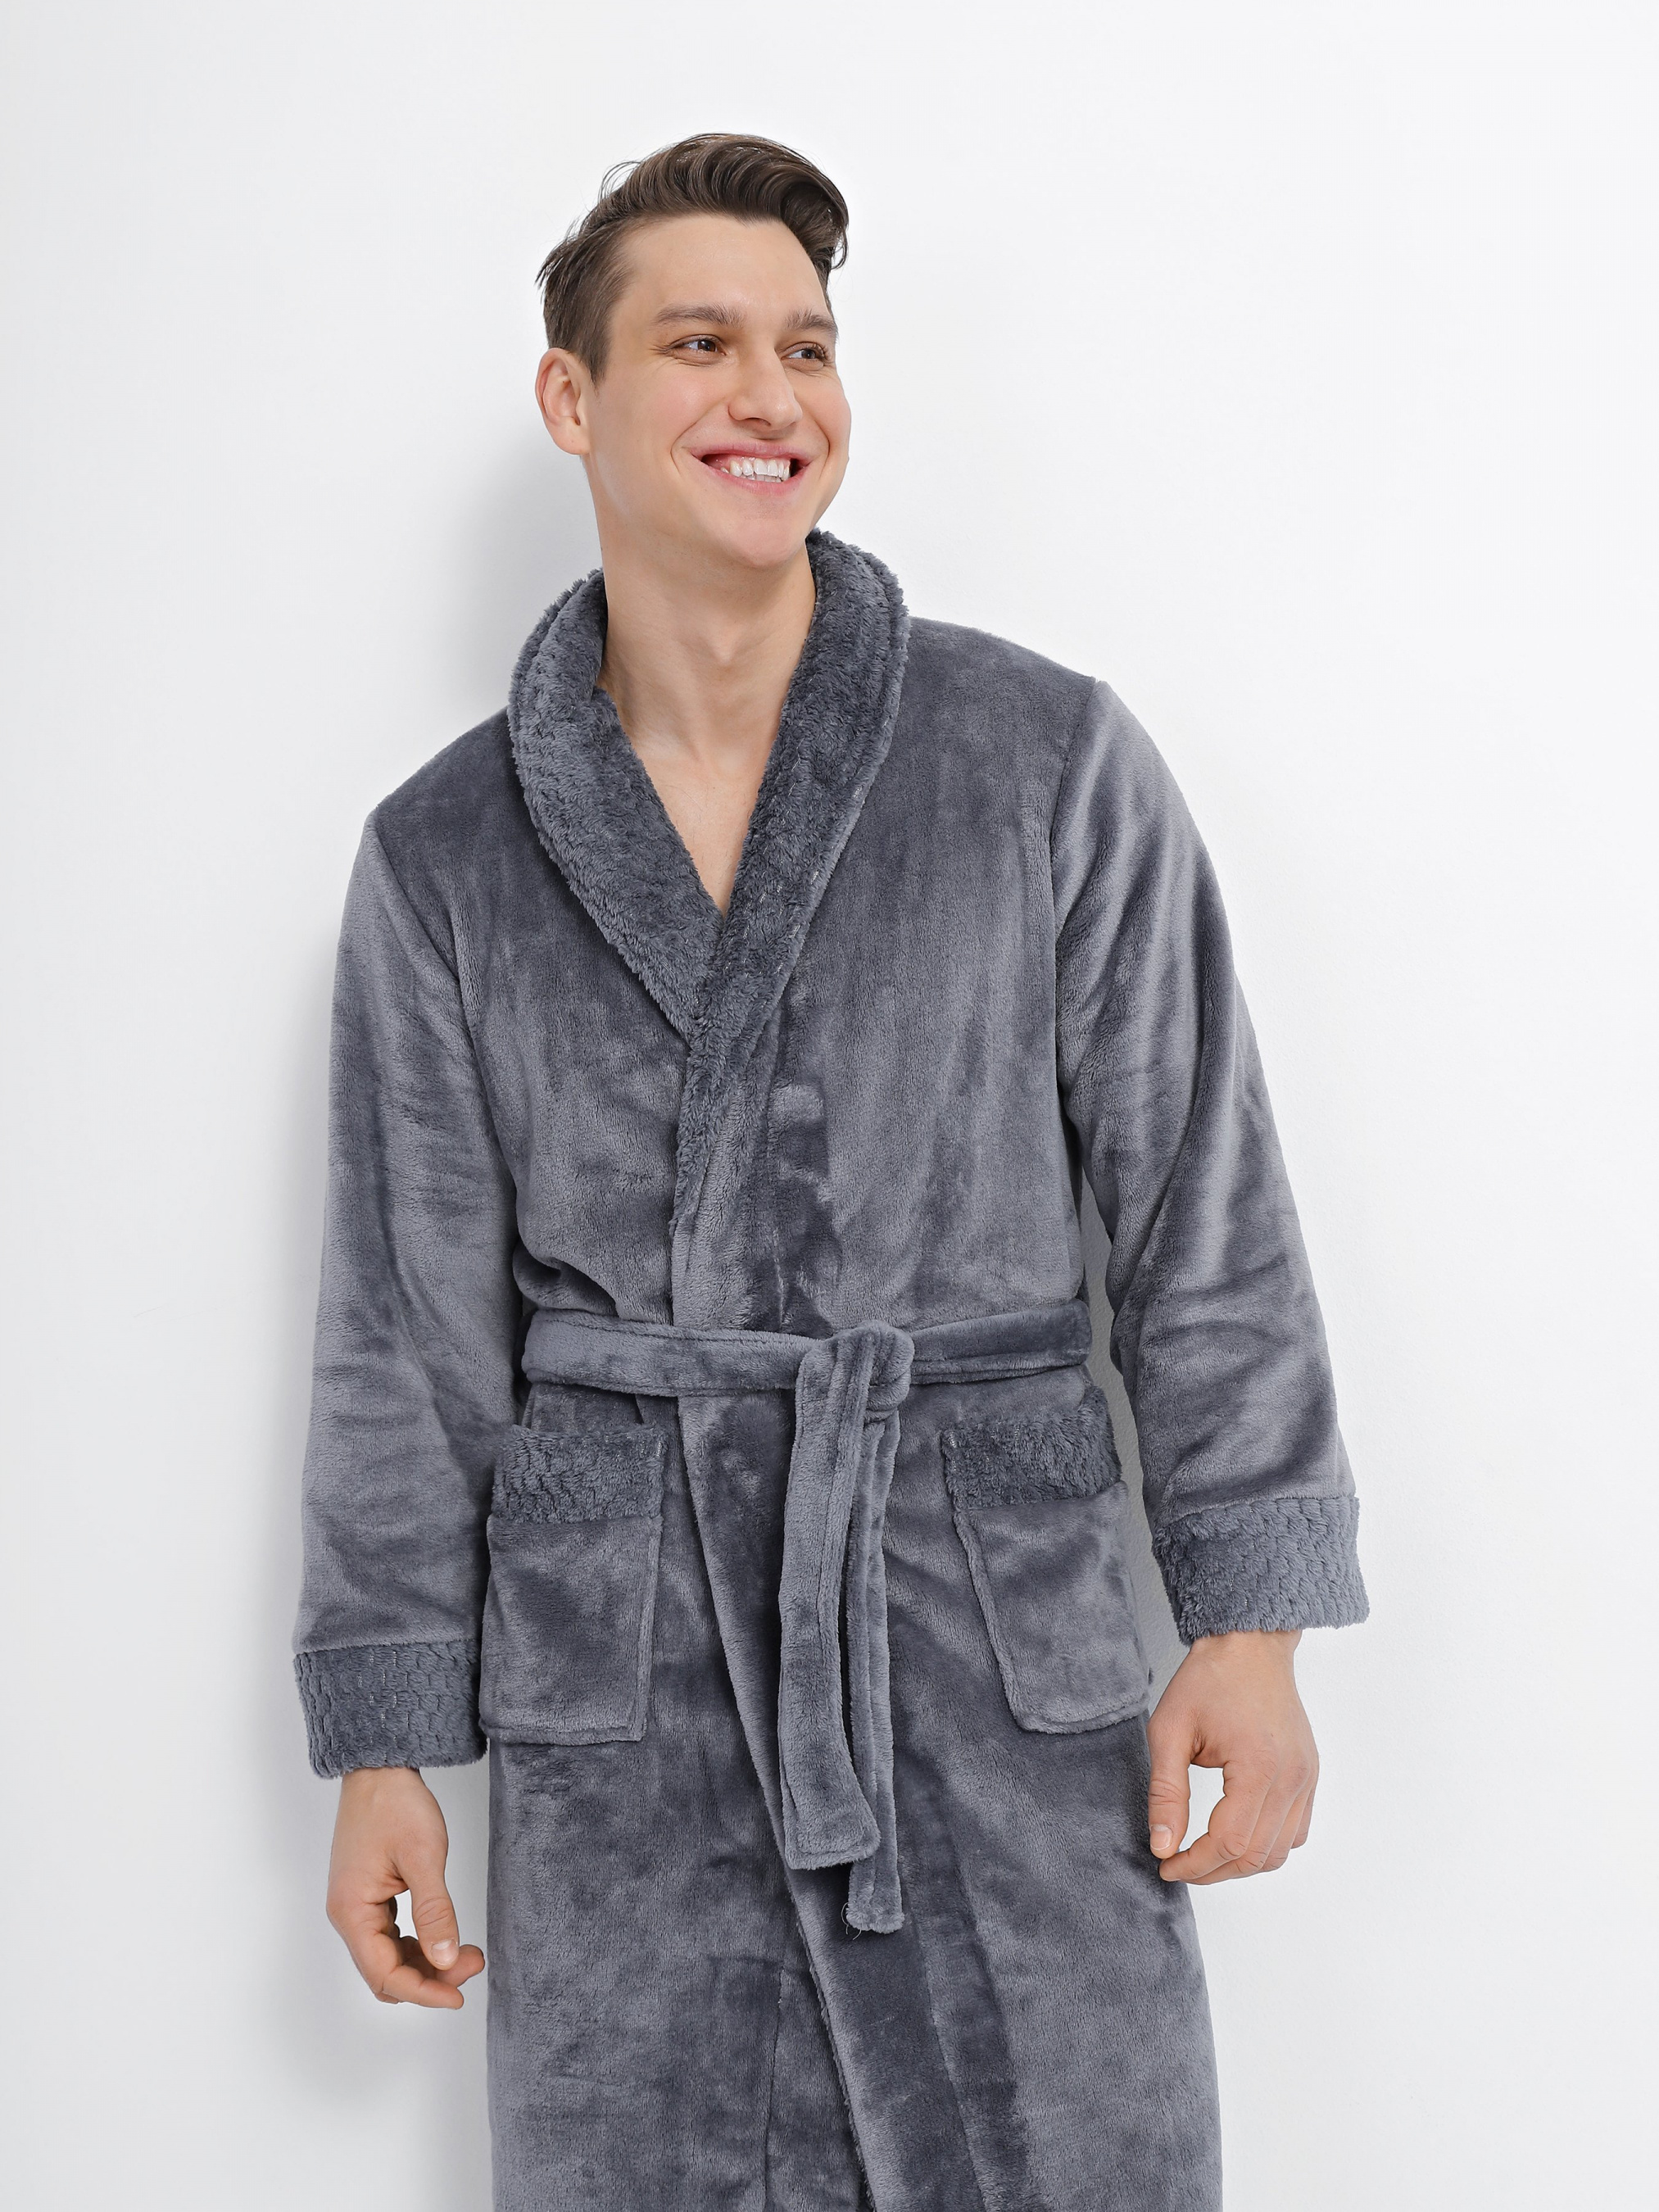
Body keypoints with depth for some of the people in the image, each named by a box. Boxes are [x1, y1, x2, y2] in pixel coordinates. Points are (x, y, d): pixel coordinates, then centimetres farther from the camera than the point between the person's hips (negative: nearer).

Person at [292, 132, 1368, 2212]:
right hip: (623, 1672, 1)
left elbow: (1202, 1209, 1)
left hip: (1003, 1645, -1)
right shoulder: (445, 854, 3)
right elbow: (408, 1327, 5)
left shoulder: (1056, 764, -2)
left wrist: (1249, 1625, -4)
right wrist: (382, 1746, 5)